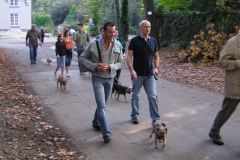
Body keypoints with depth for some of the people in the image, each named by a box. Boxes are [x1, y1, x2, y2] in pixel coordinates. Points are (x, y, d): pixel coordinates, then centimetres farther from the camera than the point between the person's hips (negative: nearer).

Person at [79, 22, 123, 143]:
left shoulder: (117, 45, -3)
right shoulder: (93, 44, -10)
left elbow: (120, 62, 2)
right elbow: (82, 58, -2)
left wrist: (109, 67, -17)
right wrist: (94, 66, -17)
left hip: (110, 78, 4)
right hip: (98, 78, -4)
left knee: (102, 104, 19)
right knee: (101, 105, -11)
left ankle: (96, 122, 42)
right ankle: (106, 133, -11)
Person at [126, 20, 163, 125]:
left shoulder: (153, 41, 7)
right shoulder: (134, 40, -6)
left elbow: (156, 56, 14)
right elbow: (129, 56, -9)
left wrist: (156, 67, -4)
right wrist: (131, 70, -21)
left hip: (150, 74, 3)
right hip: (137, 74, -3)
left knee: (153, 97, 0)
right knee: (135, 96, 11)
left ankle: (156, 119, 7)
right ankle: (134, 116, 27)